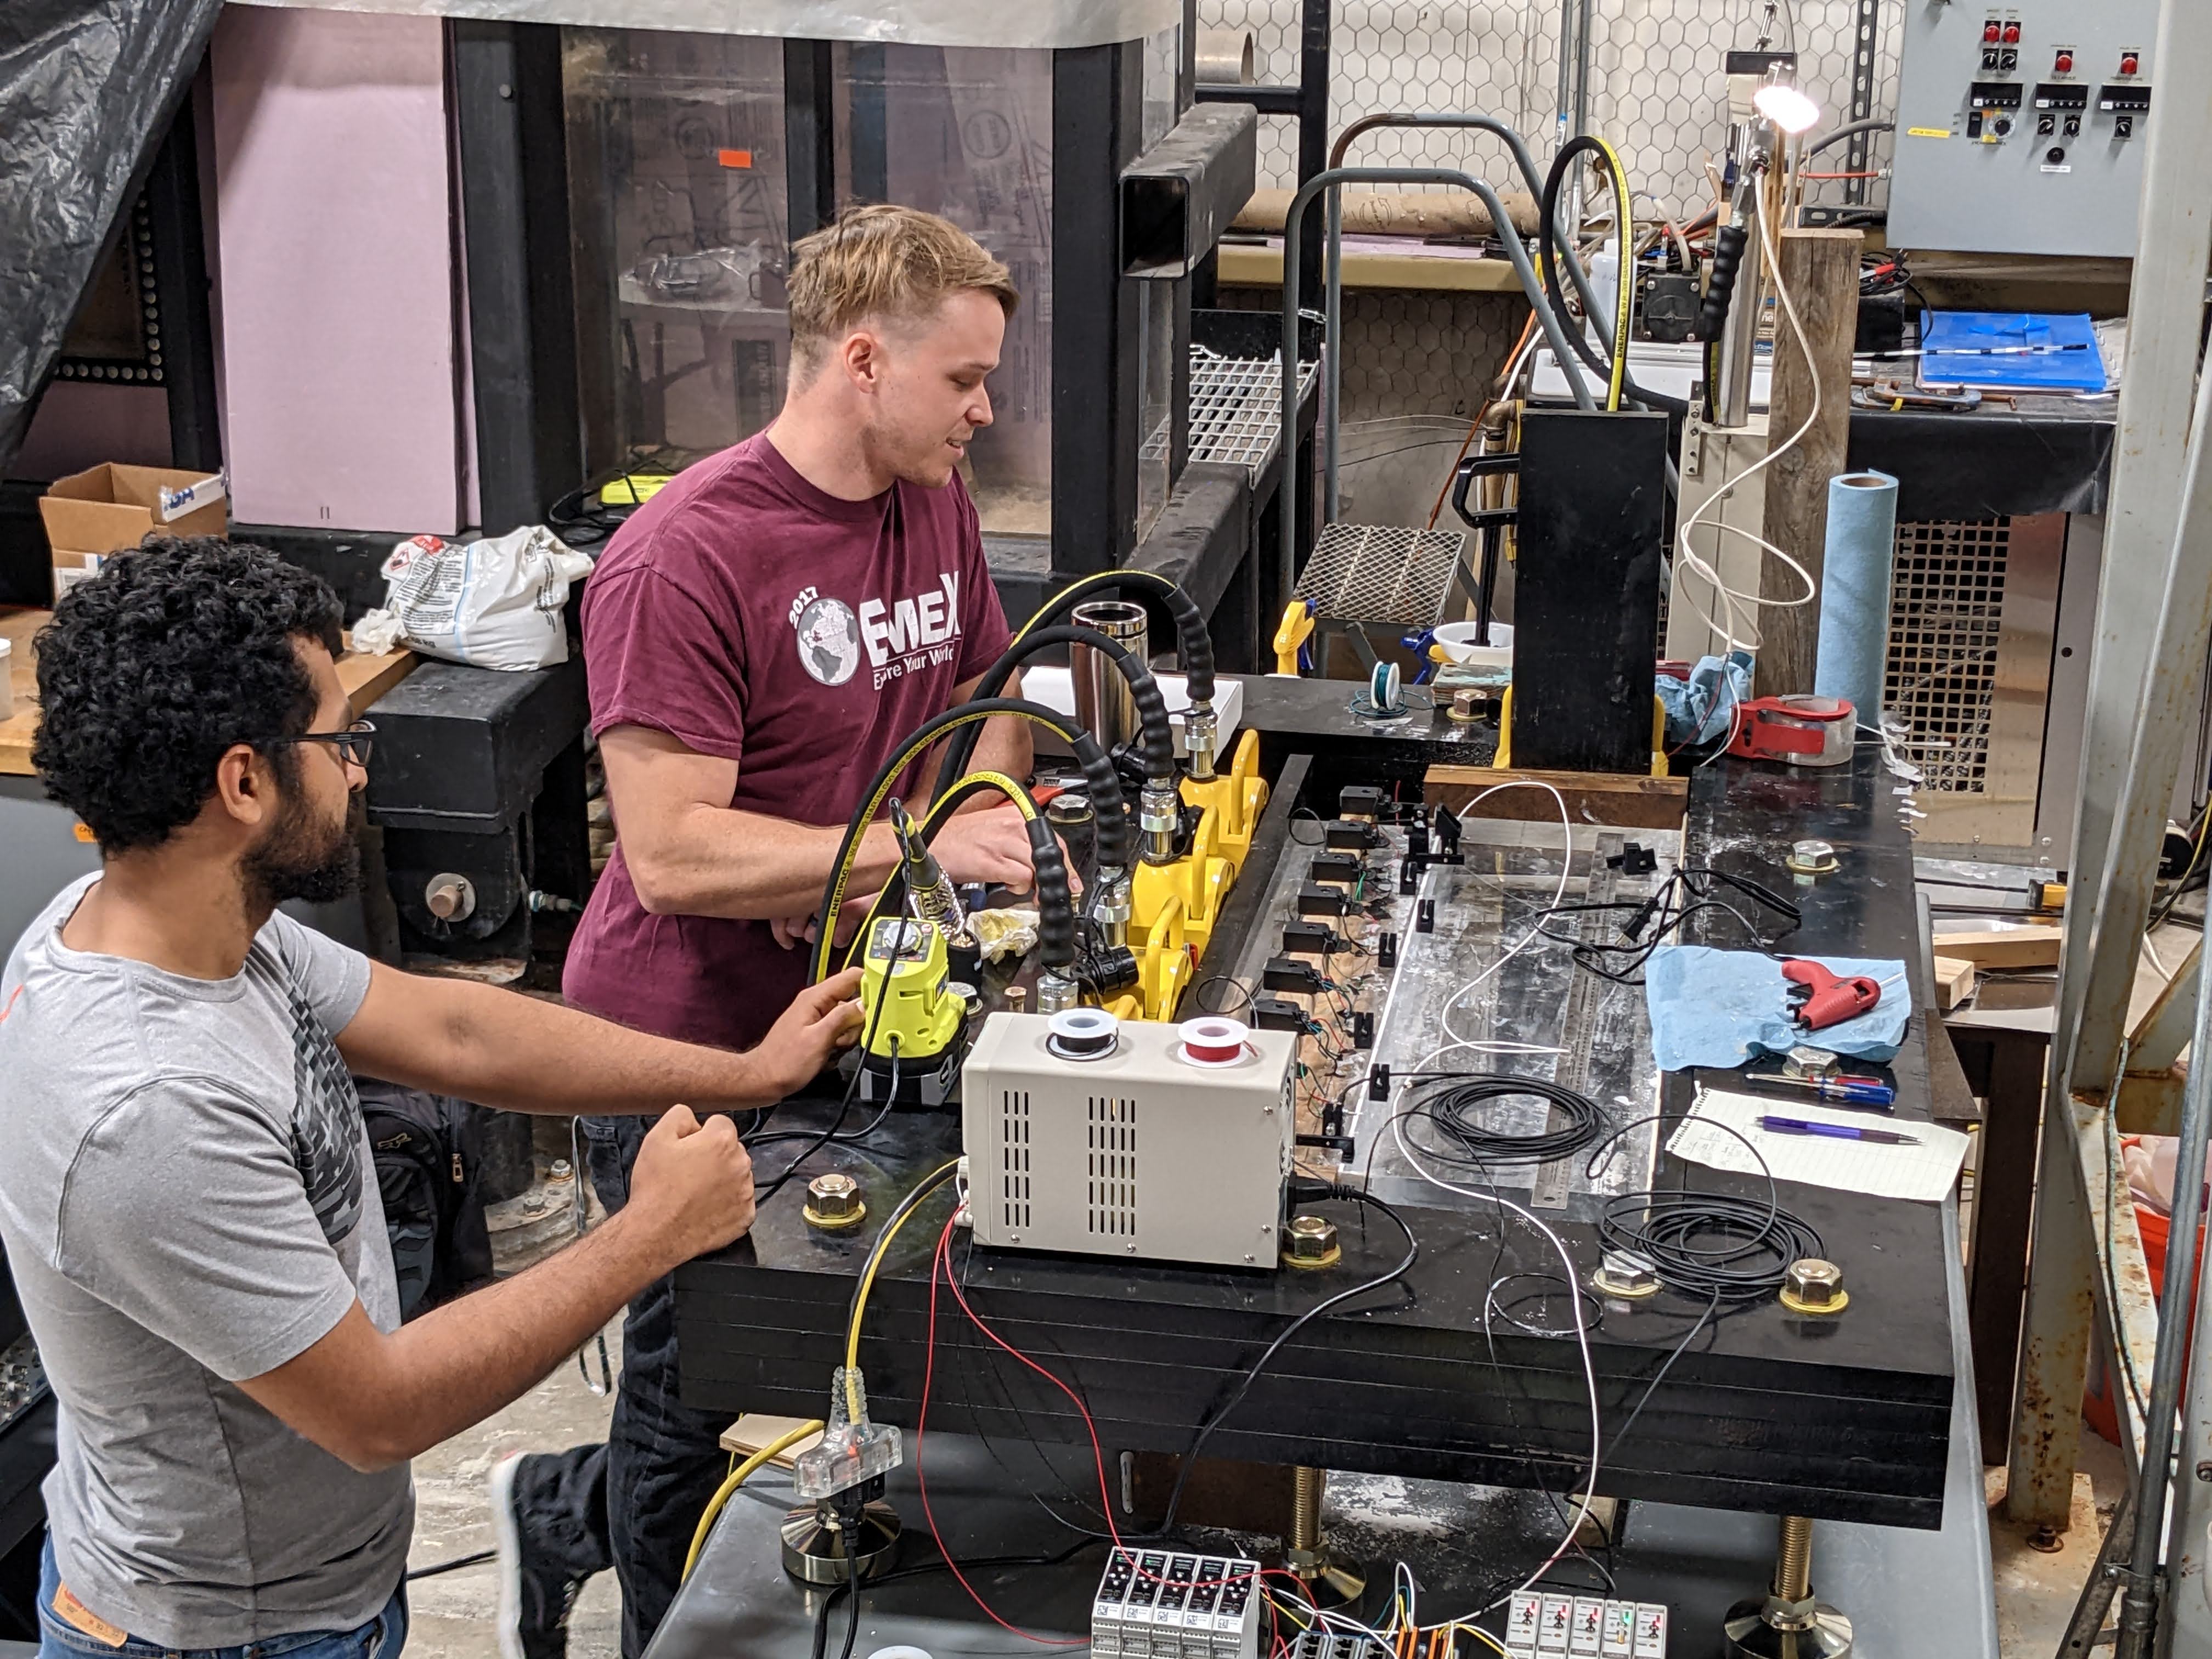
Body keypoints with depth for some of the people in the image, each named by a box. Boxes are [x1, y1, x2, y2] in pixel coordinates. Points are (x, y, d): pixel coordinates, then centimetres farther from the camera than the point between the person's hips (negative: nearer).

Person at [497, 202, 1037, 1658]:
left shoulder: (935, 503, 3)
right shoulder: (683, 558, -22)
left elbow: (985, 695, 18)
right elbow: (673, 855, -27)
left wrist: (993, 806, -3)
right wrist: (914, 845, -30)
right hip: (690, 1044, -7)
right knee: (698, 1397, 10)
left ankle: (559, 1514, 42)